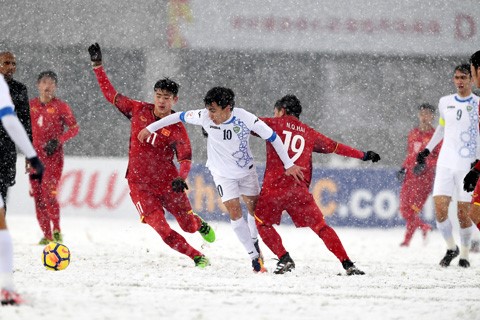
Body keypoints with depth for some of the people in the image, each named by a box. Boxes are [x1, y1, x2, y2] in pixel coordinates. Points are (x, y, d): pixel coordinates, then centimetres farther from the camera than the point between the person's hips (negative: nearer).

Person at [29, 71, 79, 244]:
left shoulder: (60, 106, -2)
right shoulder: (31, 105, 8)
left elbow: (74, 128, -1)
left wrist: (58, 141, -13)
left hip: (54, 155, -4)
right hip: (35, 154, 4)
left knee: (49, 193, -17)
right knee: (38, 194, 0)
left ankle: (56, 230, -6)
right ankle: (47, 234, 7)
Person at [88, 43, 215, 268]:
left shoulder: (177, 128, -10)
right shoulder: (138, 110, -2)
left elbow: (185, 158, -18)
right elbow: (110, 94, 6)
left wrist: (181, 178, -38)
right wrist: (97, 66, 3)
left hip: (167, 182, -1)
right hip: (140, 184, 1)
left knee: (188, 225, 8)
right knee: (161, 228, -14)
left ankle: (201, 226, 48)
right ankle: (197, 257, 3)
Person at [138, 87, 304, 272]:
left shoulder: (245, 118, -28)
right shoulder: (205, 117, -25)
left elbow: (272, 137, -17)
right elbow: (179, 117, -9)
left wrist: (288, 165, -15)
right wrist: (150, 128, -3)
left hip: (246, 170, 0)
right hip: (223, 173, 0)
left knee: (254, 207, 10)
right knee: (234, 211, -11)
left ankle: (254, 241, 40)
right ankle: (255, 256, -3)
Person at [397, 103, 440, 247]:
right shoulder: (413, 134, 15)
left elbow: (440, 157, -7)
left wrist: (424, 165, -19)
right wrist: (403, 169, 11)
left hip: (425, 174, -6)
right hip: (411, 173, 6)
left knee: (413, 207, -13)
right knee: (404, 209, 1)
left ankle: (407, 239, -2)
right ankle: (424, 227, 20)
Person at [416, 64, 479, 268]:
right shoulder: (445, 103, 10)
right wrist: (427, 150, 24)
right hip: (445, 164, 3)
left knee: (463, 214, -6)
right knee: (440, 209, -9)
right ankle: (451, 248, 11)